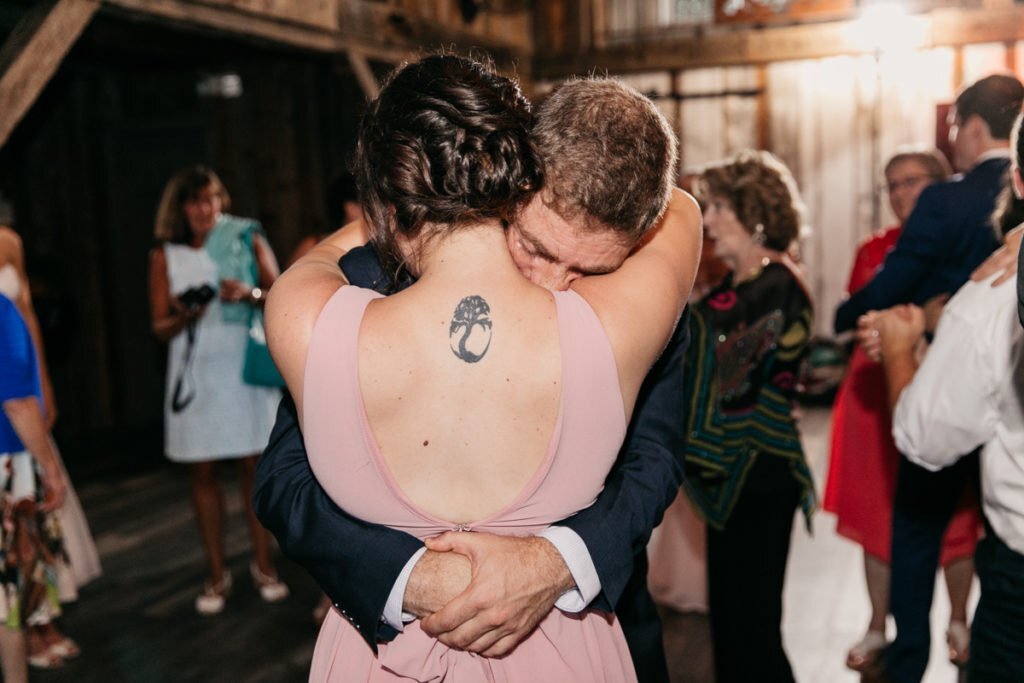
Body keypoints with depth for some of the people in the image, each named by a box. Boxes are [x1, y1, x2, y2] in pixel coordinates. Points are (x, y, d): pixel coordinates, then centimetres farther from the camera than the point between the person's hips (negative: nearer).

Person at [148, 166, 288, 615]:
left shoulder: (248, 239, 5)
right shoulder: (165, 255, 6)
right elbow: (160, 327, 5)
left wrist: (250, 294, -17)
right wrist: (184, 316, -16)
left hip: (245, 364, -1)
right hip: (195, 371, 1)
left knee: (254, 464, 2)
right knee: (202, 473, 3)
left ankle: (262, 564, 16)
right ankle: (217, 574, 15)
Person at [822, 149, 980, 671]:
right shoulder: (874, 250, 8)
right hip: (879, 398, 3)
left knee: (954, 516, 7)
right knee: (879, 515, 8)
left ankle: (958, 622, 29)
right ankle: (878, 628, 23)